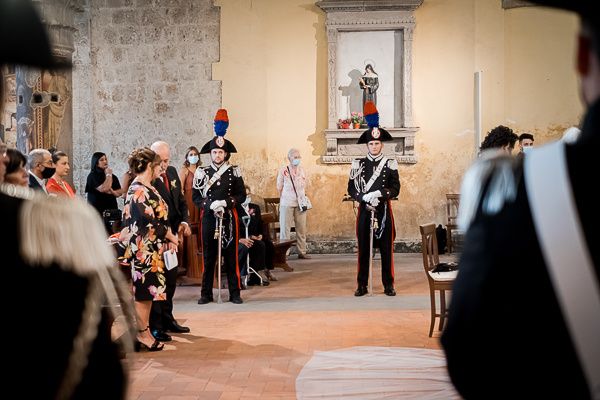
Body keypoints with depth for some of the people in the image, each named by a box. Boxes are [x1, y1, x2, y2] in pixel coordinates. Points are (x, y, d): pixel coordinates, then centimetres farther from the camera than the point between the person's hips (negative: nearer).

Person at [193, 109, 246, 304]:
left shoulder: (234, 172, 4)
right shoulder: (202, 173, 5)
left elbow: (242, 195, 2)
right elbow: (195, 197, 2)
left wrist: (226, 203, -14)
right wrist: (210, 205, -15)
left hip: (229, 218, 0)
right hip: (208, 218, 1)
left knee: (231, 257, 2)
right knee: (208, 257, 5)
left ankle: (235, 293, 9)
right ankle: (206, 294, 12)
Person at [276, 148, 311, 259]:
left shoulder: (302, 170, 8)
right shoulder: (283, 170, -4)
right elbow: (279, 188, 1)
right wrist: (284, 199, -1)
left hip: (300, 203, 4)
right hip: (287, 204, -4)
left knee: (301, 228, 6)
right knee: (285, 228, -2)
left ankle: (302, 252, 13)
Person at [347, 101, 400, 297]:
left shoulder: (390, 163, 3)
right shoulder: (358, 163, 5)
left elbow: (395, 188, -3)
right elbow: (351, 188, 0)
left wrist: (379, 194, -19)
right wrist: (366, 198, -16)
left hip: (384, 209, -1)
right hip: (365, 210, 1)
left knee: (386, 248, 2)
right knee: (363, 248, 3)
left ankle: (388, 284, 10)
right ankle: (362, 285, 10)